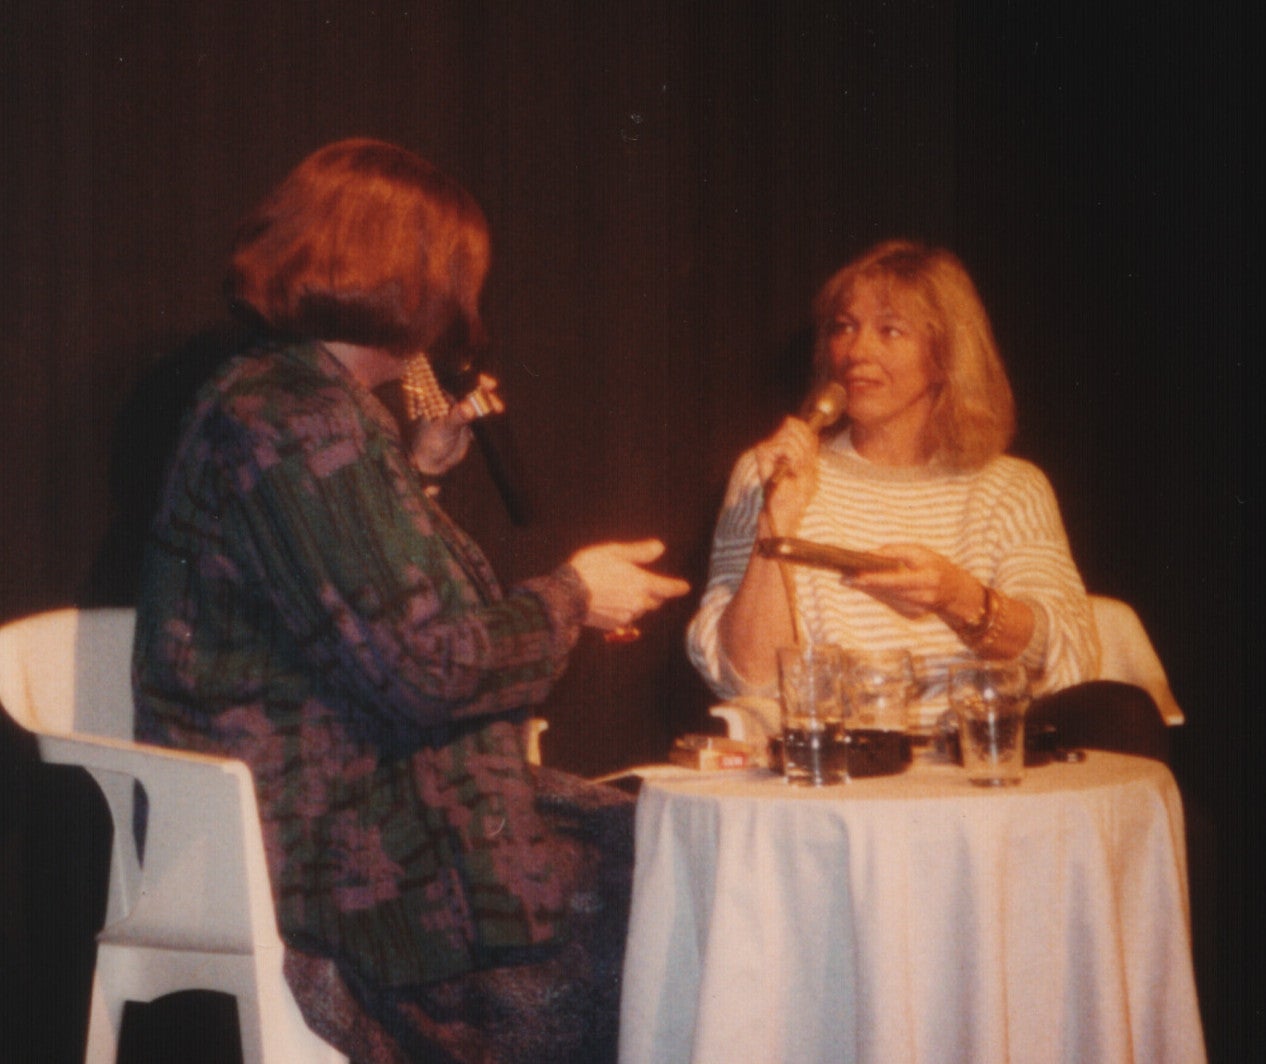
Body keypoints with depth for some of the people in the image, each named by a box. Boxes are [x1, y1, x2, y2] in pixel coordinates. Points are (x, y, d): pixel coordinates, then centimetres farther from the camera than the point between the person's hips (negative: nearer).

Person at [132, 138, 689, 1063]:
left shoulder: (275, 398, 15)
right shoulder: (299, 421, -19)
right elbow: (431, 668, -22)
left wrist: (416, 471, 17)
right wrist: (571, 598, -6)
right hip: (347, 865, -10)